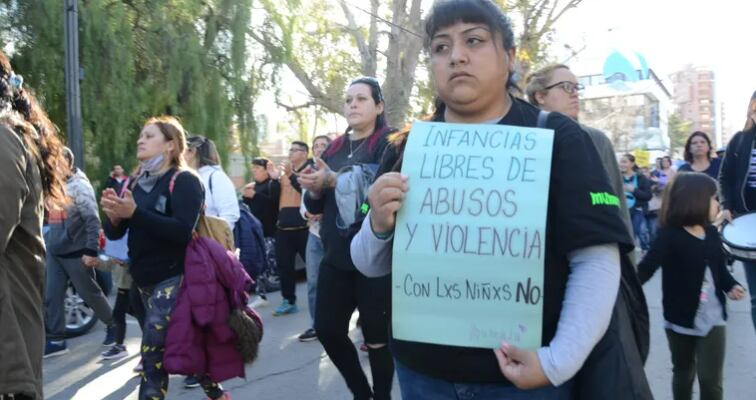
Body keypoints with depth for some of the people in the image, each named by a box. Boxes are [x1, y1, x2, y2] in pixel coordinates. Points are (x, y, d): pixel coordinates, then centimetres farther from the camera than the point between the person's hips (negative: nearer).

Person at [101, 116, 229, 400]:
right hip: (144, 279, 7)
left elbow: (182, 230, -24)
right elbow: (114, 233, 9)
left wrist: (134, 213, -28)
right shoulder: (138, 183, 12)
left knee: (153, 352, -12)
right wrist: (114, 216, -14)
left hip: (174, 278, -7)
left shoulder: (184, 180, -9)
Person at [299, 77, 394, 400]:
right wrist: (314, 189, -8)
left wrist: (334, 181, -25)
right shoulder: (334, 148, 14)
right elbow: (315, 206, 14)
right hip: (335, 256, 7)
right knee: (327, 330, 10)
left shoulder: (389, 143, -4)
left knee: (376, 337, 2)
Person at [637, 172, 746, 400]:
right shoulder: (669, 236, -17)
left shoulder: (712, 233, 1)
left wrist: (731, 286, -7)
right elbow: (646, 269, -24)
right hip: (680, 319, -3)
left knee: (711, 380, 1)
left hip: (712, 319, 3)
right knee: (683, 373, 18)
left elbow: (720, 268, 12)